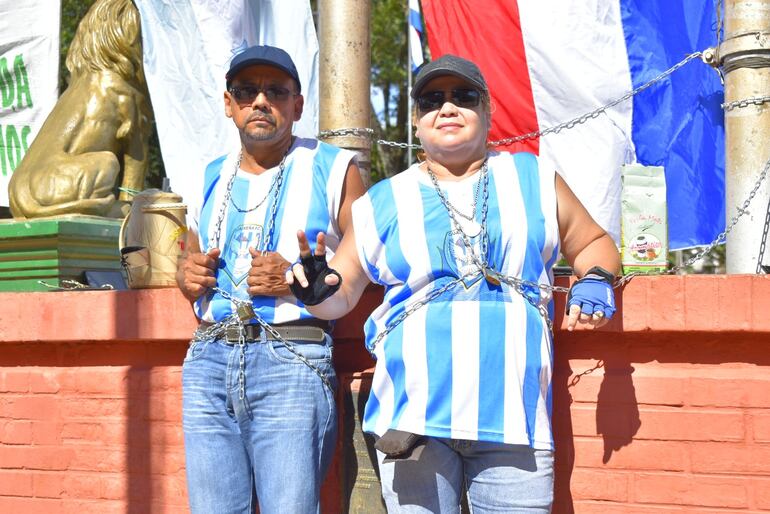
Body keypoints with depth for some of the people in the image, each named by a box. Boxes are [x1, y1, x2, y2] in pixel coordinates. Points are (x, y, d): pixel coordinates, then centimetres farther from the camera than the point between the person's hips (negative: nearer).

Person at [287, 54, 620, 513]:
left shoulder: (534, 180, 14)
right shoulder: (384, 203, 13)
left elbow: (593, 244, 24)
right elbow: (342, 293, 17)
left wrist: (596, 281, 3)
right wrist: (317, 292, -5)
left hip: (512, 419, 1)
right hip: (414, 417, 0)